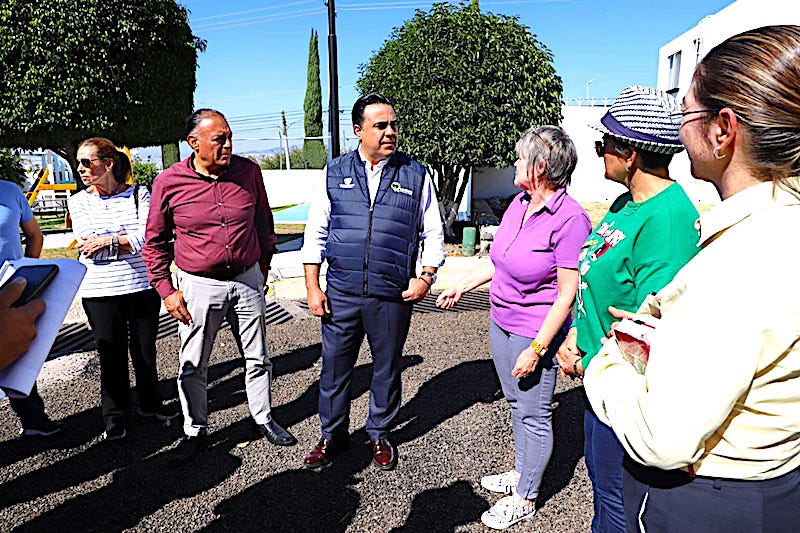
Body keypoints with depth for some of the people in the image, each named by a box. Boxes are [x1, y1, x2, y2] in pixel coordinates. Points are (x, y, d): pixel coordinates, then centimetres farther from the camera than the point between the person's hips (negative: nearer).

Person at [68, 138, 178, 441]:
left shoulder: (139, 195, 0)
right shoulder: (78, 201, 3)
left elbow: (148, 238, -12)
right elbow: (88, 245, -8)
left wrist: (107, 240, -14)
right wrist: (128, 240, -13)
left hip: (142, 287, 0)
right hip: (99, 293, 0)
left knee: (146, 351, 12)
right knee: (111, 356, 8)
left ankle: (150, 403, 33)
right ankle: (115, 418, 25)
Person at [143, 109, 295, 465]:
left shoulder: (248, 171, -2)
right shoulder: (169, 182, -8)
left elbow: (263, 221, 12)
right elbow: (155, 242, 2)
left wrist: (264, 263, 17)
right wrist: (166, 290, -2)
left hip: (247, 279, 2)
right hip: (198, 285, -1)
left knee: (258, 358, 13)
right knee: (193, 367, 10)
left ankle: (263, 419, 34)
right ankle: (195, 432, 30)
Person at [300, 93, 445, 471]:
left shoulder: (416, 176, 4)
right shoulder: (335, 173, 5)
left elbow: (433, 233, 8)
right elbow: (316, 233, 6)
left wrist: (426, 276, -5)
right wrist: (312, 286, 1)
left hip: (393, 296, 0)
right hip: (340, 294, 1)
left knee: (387, 369, 13)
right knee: (334, 367, 10)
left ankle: (379, 434, 35)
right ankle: (332, 435, 32)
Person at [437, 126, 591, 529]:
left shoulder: (570, 219, -21)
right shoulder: (519, 203, 3)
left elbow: (567, 295, -20)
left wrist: (537, 349, -21)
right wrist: (463, 286, 21)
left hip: (535, 334, -8)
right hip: (501, 324, 8)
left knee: (533, 415, 9)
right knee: (516, 404, 22)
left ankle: (525, 498, 28)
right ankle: (521, 472, 43)